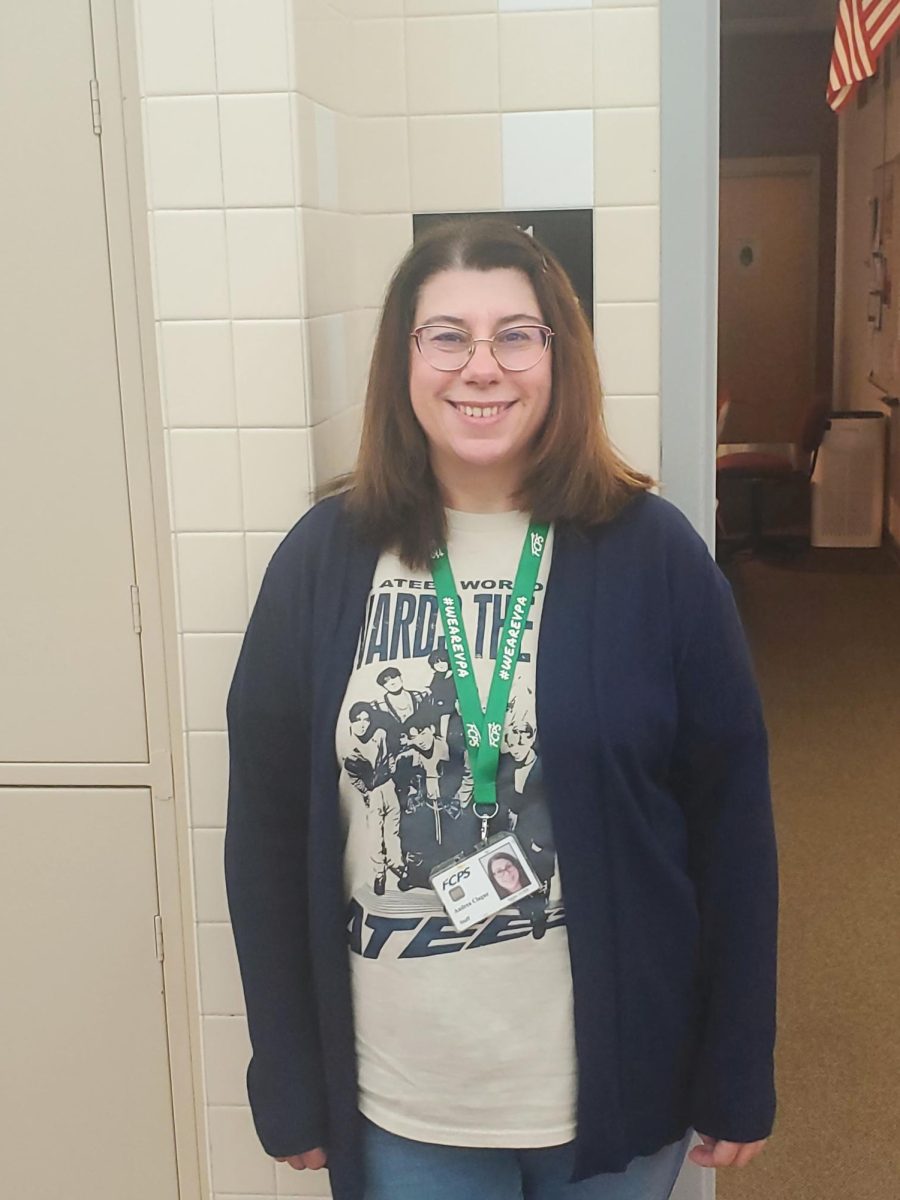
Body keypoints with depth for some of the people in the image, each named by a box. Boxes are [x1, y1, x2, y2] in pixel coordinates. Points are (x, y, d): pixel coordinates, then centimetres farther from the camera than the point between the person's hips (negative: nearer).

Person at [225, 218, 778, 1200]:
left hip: (614, 1087, 0)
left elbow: (731, 822, -5)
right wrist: (288, 1083, 0)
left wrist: (738, 1079, -2)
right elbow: (267, 828, -2)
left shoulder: (655, 556, -9)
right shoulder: (322, 559, -6)